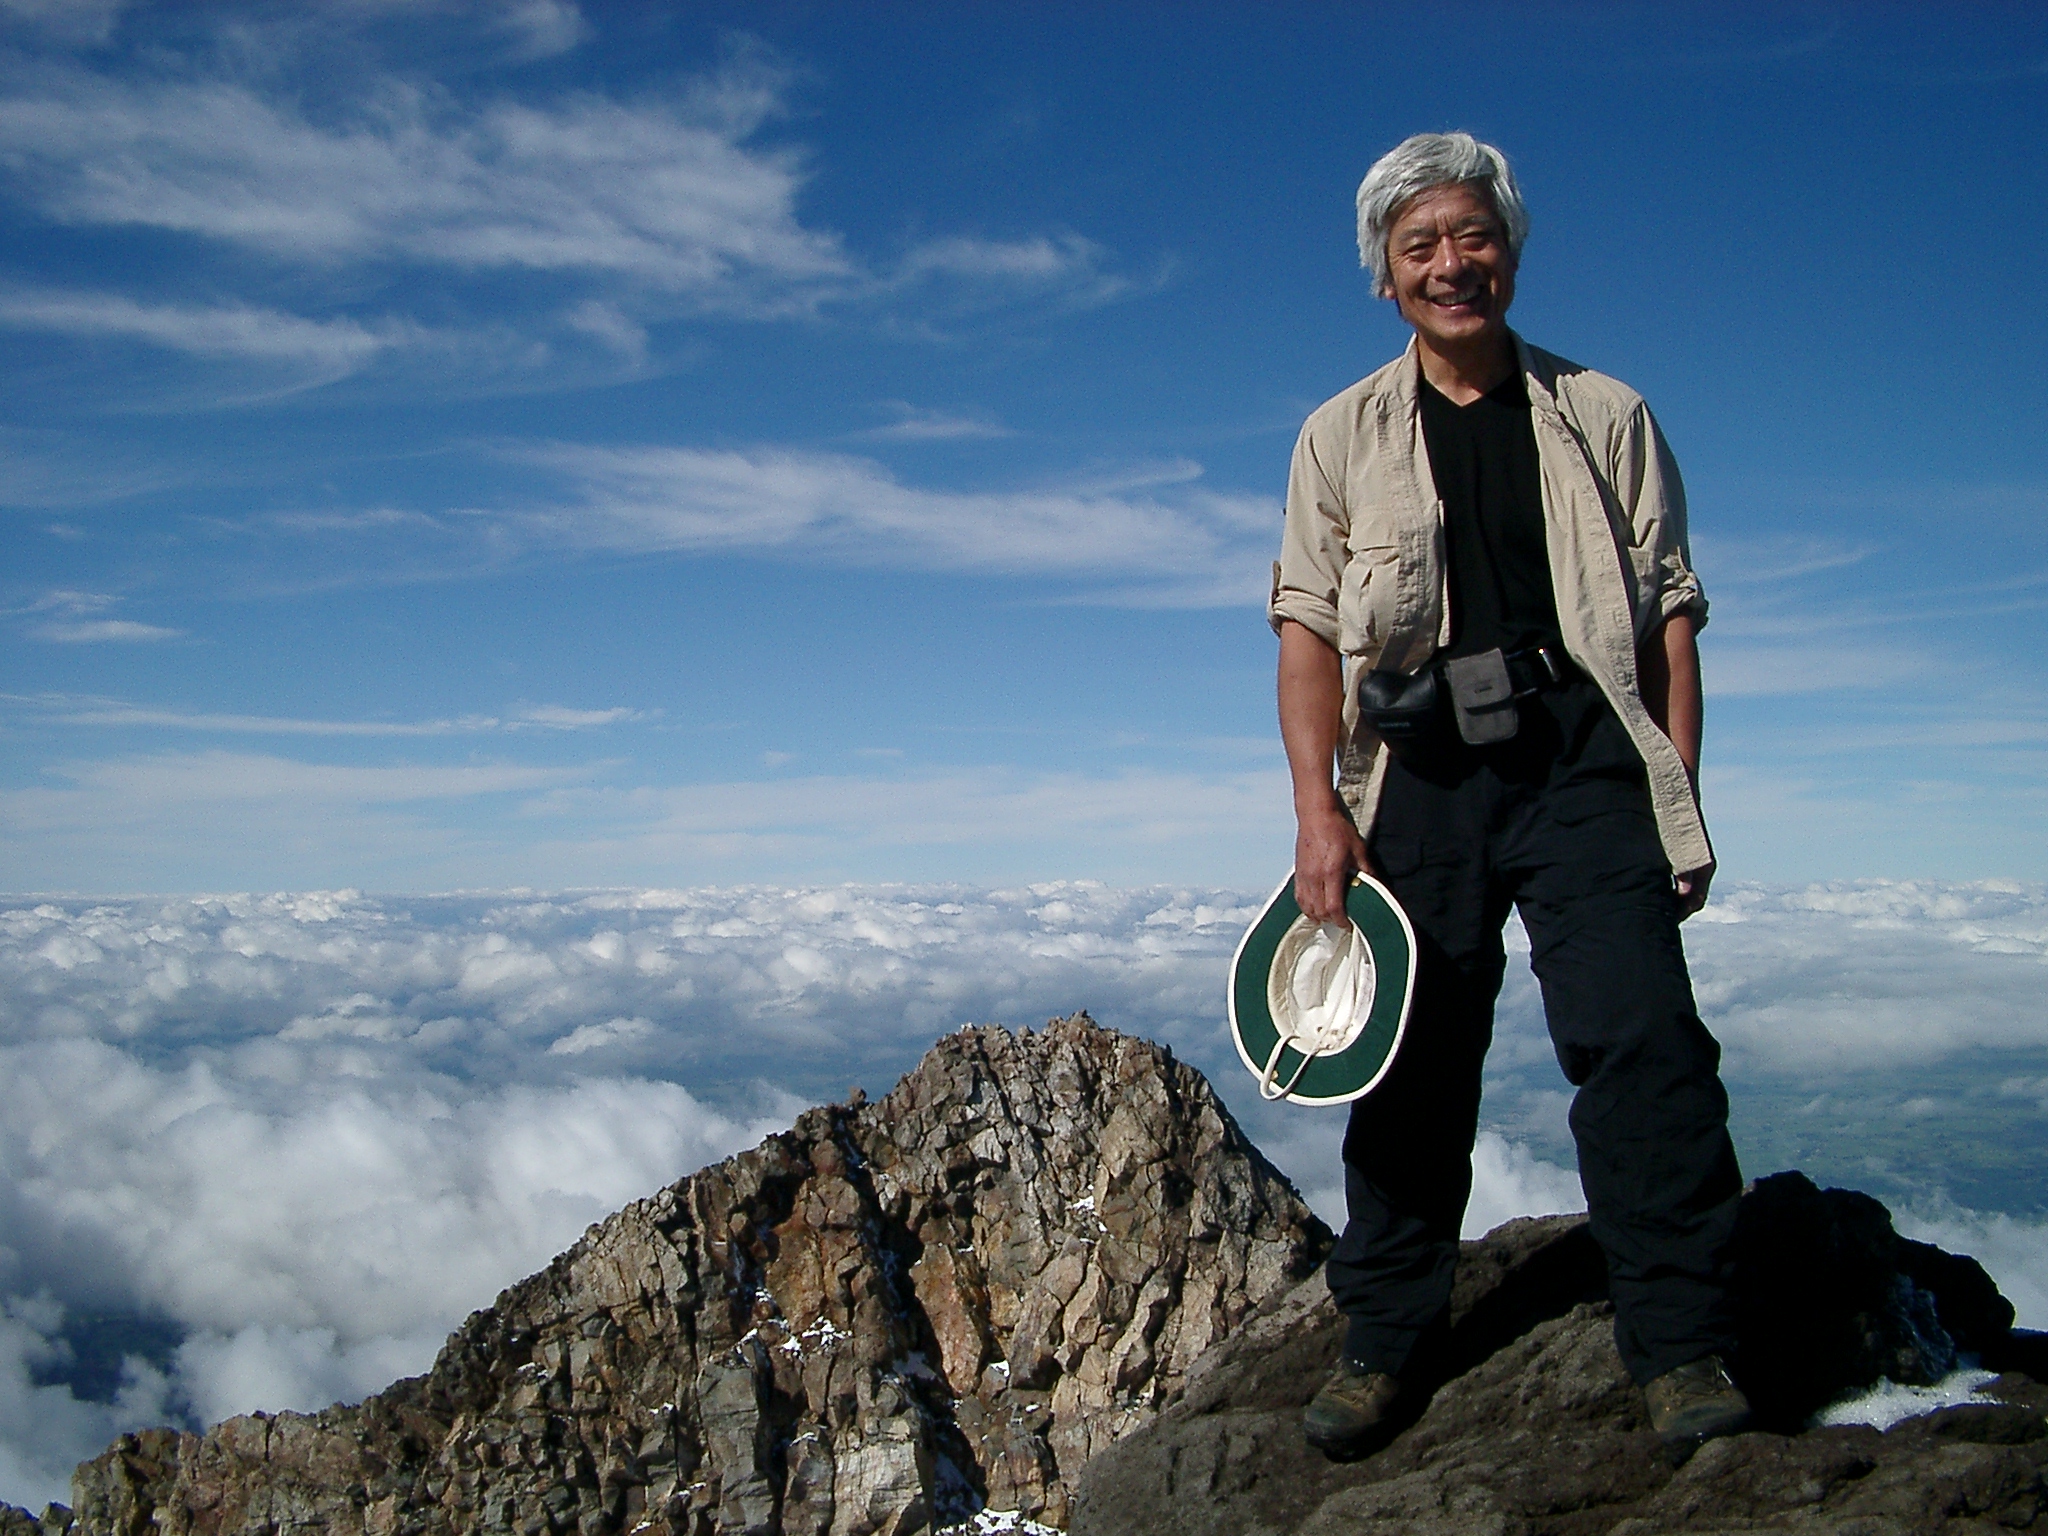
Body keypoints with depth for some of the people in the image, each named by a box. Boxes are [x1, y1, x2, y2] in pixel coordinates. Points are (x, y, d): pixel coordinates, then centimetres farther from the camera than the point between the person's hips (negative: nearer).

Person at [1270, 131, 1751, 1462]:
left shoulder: (1605, 417, 12)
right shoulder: (1344, 436, 12)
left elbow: (1670, 612, 9)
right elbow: (1308, 625, 4)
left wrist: (1680, 798, 0)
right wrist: (1318, 806, -7)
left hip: (1584, 767, 0)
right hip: (1420, 779, 1)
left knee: (1642, 1040, -12)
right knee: (1413, 1063, 4)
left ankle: (1683, 1349, 0)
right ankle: (1384, 1343, 17)